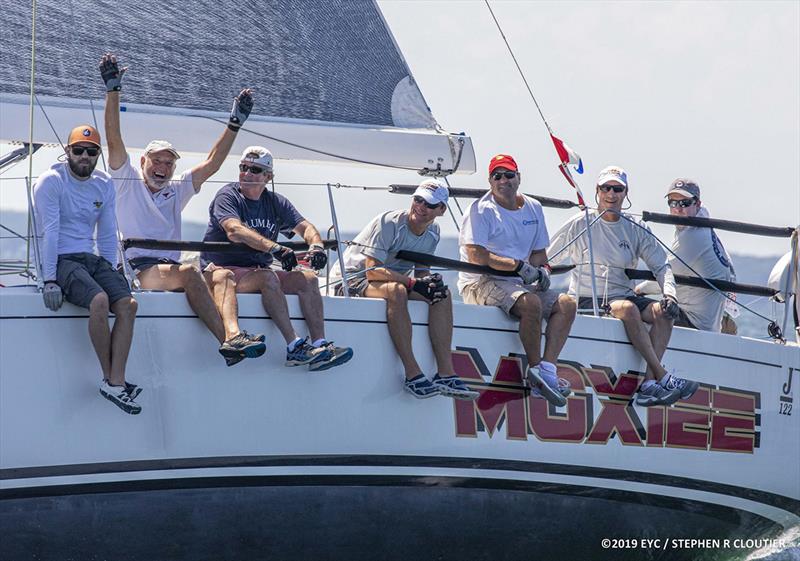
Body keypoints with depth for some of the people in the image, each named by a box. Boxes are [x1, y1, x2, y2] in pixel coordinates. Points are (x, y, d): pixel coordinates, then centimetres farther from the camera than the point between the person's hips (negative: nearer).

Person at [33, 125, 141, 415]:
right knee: (99, 300, -32)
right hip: (61, 260, -6)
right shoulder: (51, 181, -4)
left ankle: (116, 383, -24)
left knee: (128, 303, -21)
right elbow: (50, 232, -12)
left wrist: (110, 273, 7)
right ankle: (109, 378, -20)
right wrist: (49, 280, -18)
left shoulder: (104, 184, 14)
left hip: (92, 259, 6)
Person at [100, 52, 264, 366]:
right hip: (140, 268, -5)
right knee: (189, 272, -34)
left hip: (172, 268, 5)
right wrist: (113, 91, -6)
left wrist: (235, 124, 15)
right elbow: (114, 141, 2)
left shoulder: (177, 190, 27)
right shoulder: (128, 181, 14)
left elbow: (212, 164, 21)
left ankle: (233, 334, -51)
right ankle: (227, 341, -46)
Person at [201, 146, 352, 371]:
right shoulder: (227, 196, -4)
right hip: (222, 271, -6)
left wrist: (316, 245, -22)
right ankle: (294, 347, -40)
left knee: (308, 278, -14)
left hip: (256, 272, 6)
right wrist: (275, 248, -36)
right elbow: (234, 230, -23)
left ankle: (319, 345, -28)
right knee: (268, 277, -33)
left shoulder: (276, 202, 15)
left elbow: (304, 226, 4)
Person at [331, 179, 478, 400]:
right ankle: (413, 375, -39)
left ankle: (445, 373, -20)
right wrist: (413, 282, -33)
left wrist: (431, 282, -18)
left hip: (393, 280, 8)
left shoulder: (433, 232, 4)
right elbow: (372, 272, -26)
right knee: (396, 290, -38)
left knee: (442, 293, -14)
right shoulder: (388, 223, -20)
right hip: (352, 280, -8)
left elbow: (422, 272, 7)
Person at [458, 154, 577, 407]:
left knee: (566, 303, -12)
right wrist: (519, 266, -17)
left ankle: (547, 368, -25)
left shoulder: (533, 208, 16)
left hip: (519, 283, 7)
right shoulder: (481, 209, -4)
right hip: (480, 283, -7)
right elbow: (476, 256, -15)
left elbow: (539, 252, 23)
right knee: (531, 302, -33)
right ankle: (535, 369, -22)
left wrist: (542, 269, -2)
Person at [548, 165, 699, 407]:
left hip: (624, 294, 4)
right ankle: (662, 377, -36)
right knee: (628, 309, -35)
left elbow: (660, 265, 6)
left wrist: (669, 294, -13)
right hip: (588, 299, -4)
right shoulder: (580, 224, 3)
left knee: (662, 312, -24)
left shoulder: (636, 229, 13)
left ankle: (649, 384, -33)